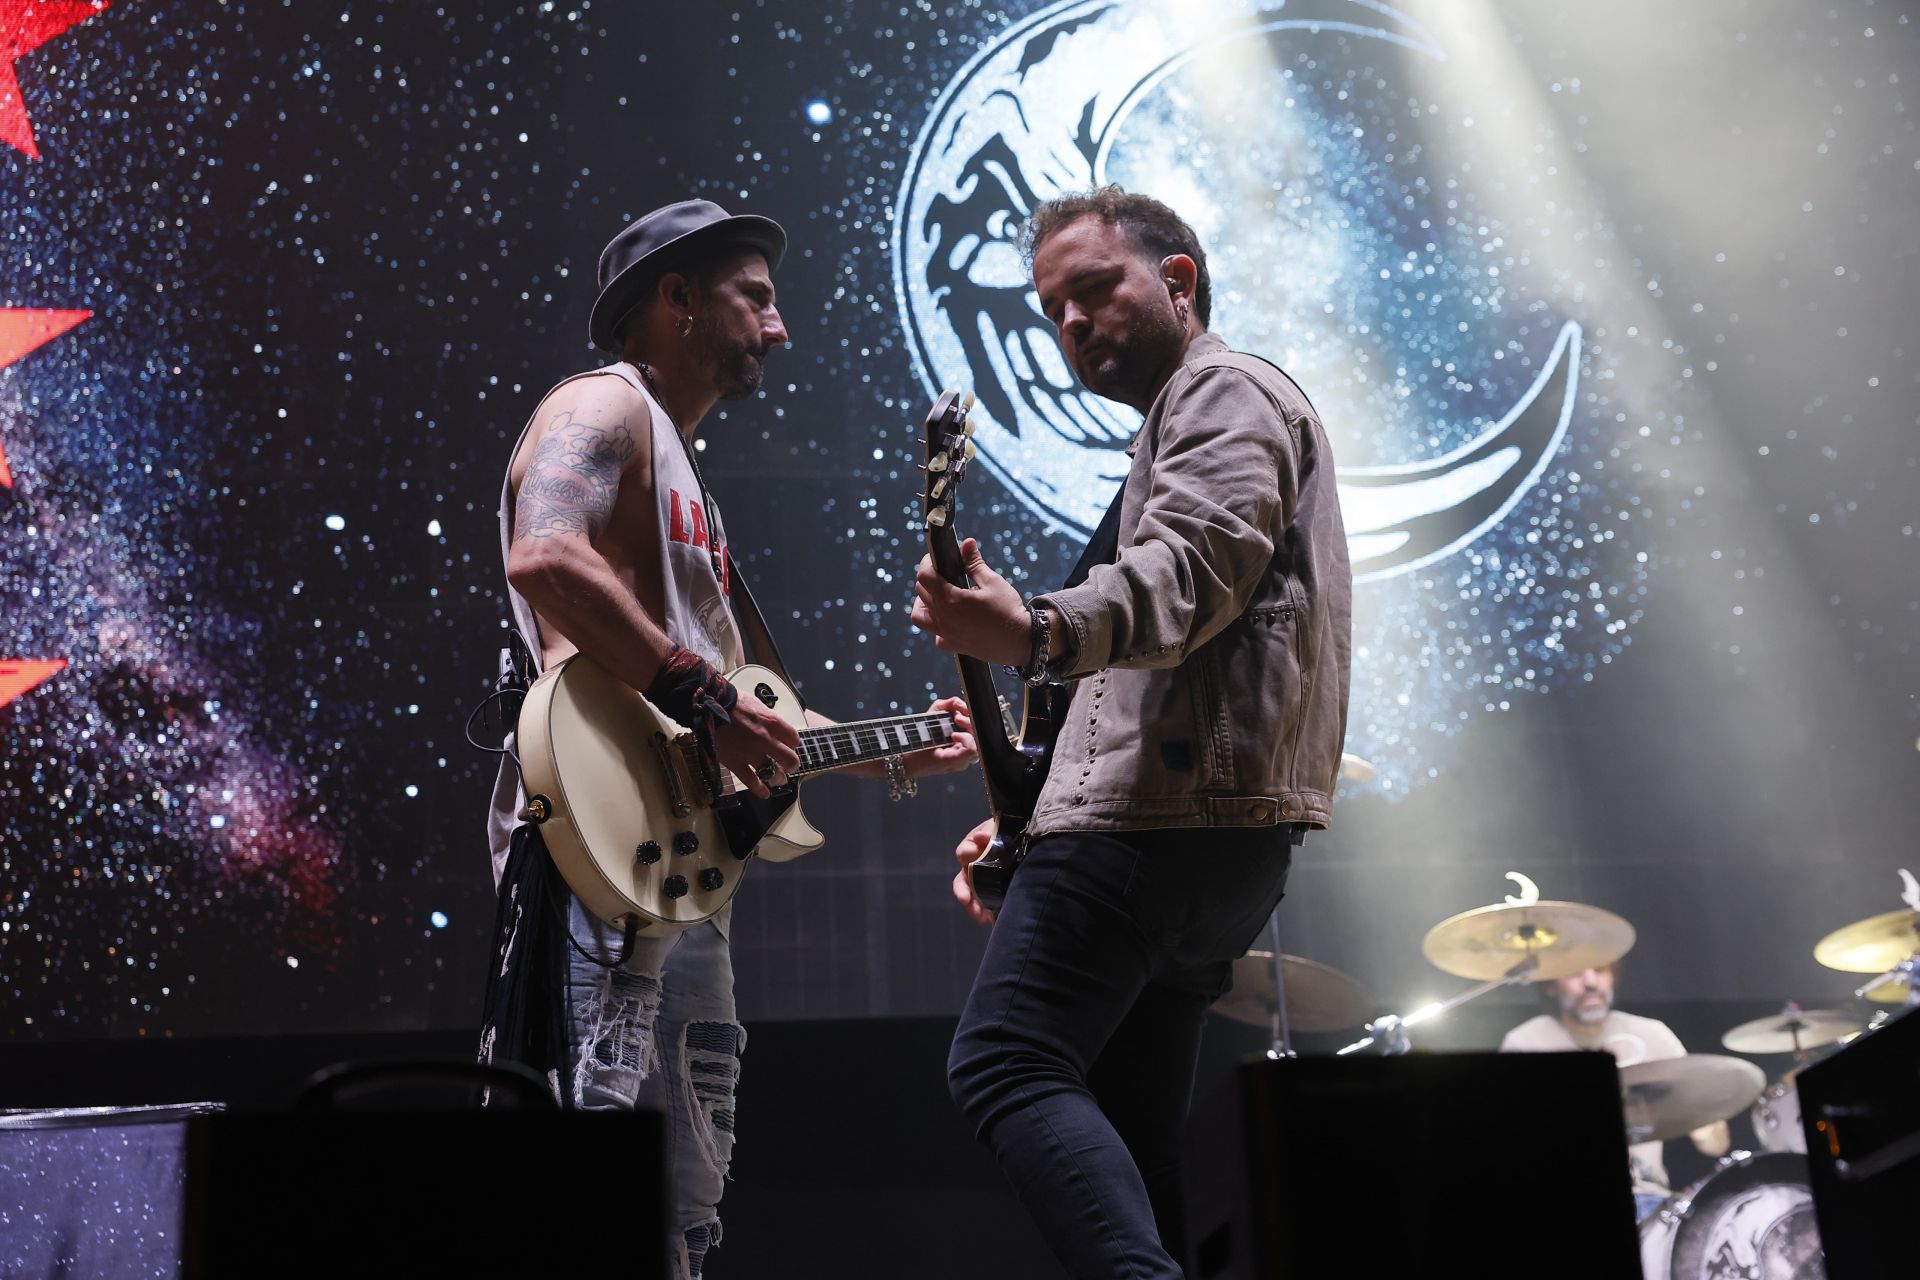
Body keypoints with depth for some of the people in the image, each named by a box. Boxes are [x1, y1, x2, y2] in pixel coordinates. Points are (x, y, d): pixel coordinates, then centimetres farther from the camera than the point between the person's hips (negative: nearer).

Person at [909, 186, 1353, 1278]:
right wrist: (1031, 816, 25)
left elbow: (1186, 571, -23)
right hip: (1217, 832, 11)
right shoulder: (1185, 418, 31)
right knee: (1124, 1137, 10)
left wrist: (1038, 634, -43)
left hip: (1162, 818, -11)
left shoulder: (1226, 391, -2)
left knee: (1004, 1065, -17)